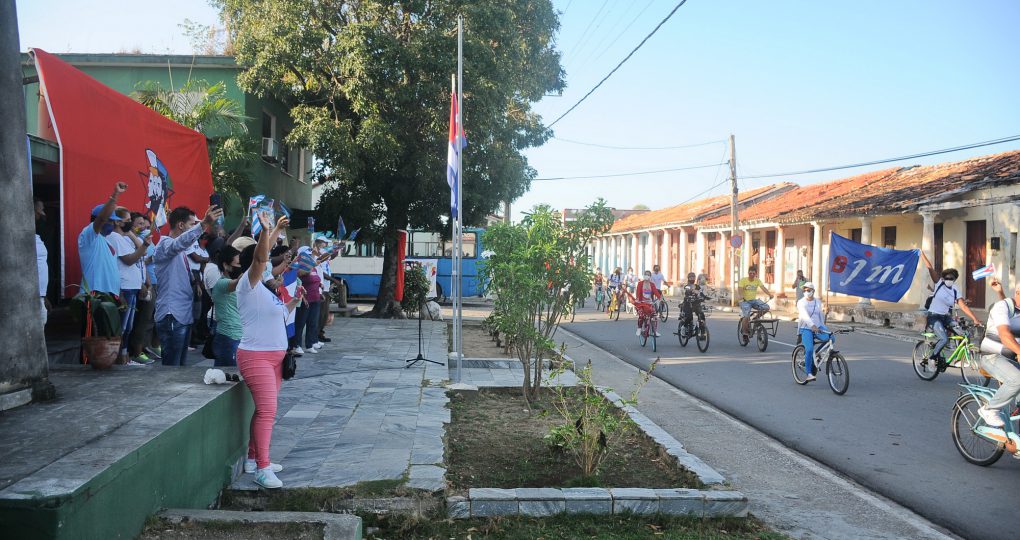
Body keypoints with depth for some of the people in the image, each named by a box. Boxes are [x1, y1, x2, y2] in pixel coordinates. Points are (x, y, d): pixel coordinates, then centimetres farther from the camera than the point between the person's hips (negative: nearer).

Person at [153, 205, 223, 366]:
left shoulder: (180, 250, 20)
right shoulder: (166, 243, -9)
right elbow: (180, 242, -34)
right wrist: (204, 224, -46)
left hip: (184, 314, 10)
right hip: (172, 316, -10)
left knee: (181, 363, 12)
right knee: (172, 365, -11)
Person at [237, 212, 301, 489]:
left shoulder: (263, 287, 15)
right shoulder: (247, 283, -10)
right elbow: (259, 258, -26)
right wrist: (266, 230, -38)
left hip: (274, 356, 9)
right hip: (256, 356, -9)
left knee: (265, 409, 13)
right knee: (267, 410, -14)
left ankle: (253, 458, 22)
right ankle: (262, 469, -11)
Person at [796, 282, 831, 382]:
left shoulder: (818, 302, 11)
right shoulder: (801, 302, -6)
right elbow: (805, 315, -22)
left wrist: (822, 327, 25)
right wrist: (812, 326, -36)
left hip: (818, 327, 4)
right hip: (806, 329, -4)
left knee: (831, 338, -22)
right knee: (809, 350, -21)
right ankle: (809, 374, -11)